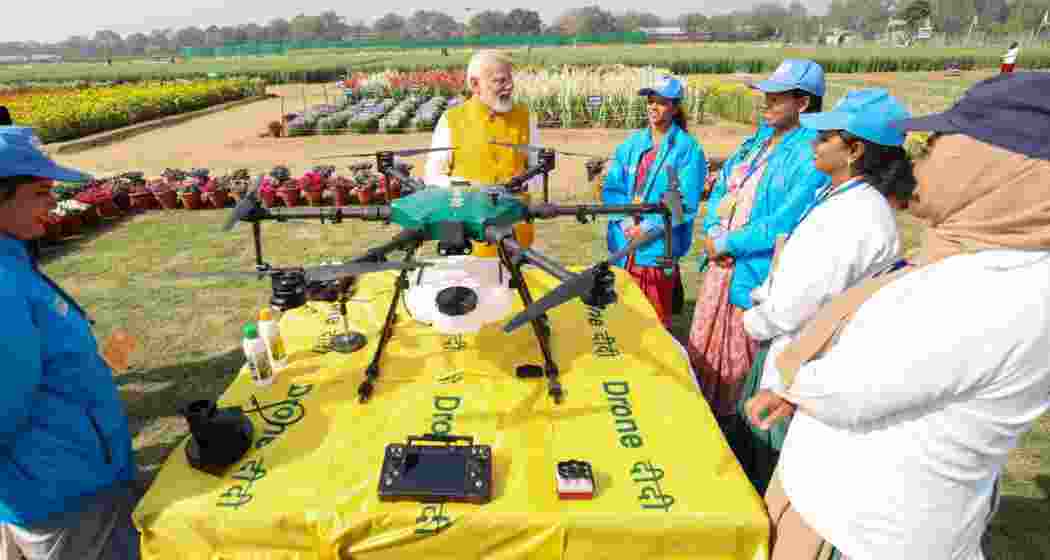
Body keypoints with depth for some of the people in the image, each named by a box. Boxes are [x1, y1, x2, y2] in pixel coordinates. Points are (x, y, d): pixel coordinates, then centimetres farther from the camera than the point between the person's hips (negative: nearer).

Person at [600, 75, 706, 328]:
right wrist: (625, 220, -11)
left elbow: (686, 203, -12)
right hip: (623, 245, 5)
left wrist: (647, 227, -17)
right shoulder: (631, 144, 9)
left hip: (658, 248, -5)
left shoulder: (687, 148, -7)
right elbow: (611, 188, 5)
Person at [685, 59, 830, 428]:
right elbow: (720, 190, 13)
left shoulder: (812, 156, -16)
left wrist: (728, 244, -15)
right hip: (719, 264, 8)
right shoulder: (758, 140, 11)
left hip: (755, 275, -8)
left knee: (737, 363, 7)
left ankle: (729, 425, 29)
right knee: (702, 350, 19)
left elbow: (784, 225, -23)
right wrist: (711, 232, -5)